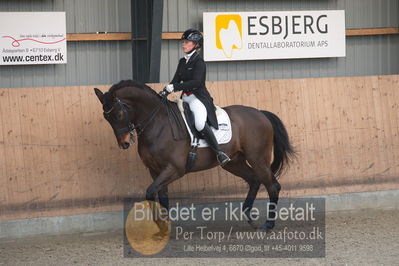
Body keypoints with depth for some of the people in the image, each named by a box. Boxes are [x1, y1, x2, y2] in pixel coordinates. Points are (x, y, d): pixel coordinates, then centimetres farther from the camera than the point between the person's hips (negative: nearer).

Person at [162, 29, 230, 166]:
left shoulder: (199, 62, -9)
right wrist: (165, 91, -4)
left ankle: (219, 152, -27)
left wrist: (175, 87, -26)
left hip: (198, 98, -9)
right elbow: (176, 80, 14)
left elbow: (196, 82, -21)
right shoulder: (182, 62, 15)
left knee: (200, 123, -32)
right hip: (185, 98, 9)